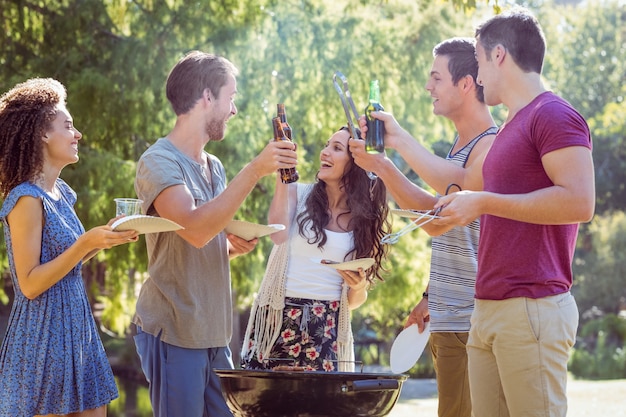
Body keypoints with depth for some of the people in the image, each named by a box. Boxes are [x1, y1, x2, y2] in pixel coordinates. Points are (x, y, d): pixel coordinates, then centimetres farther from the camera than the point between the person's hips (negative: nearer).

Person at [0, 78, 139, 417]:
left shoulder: (60, 192, 10)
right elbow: (30, 284, -18)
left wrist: (104, 239, 5)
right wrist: (86, 243, -22)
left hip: (76, 330, 9)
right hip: (43, 335, -9)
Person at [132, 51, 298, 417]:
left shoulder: (214, 167, 13)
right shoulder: (159, 162, -11)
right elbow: (195, 229, -27)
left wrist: (234, 246, 2)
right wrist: (255, 171, -27)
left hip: (214, 334, 7)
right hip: (174, 334, -7)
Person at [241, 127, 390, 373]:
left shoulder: (367, 220, 8)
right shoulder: (297, 194, 6)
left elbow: (354, 301, 13)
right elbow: (279, 234, -17)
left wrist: (358, 287, -10)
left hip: (327, 330, 1)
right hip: (278, 319, -1)